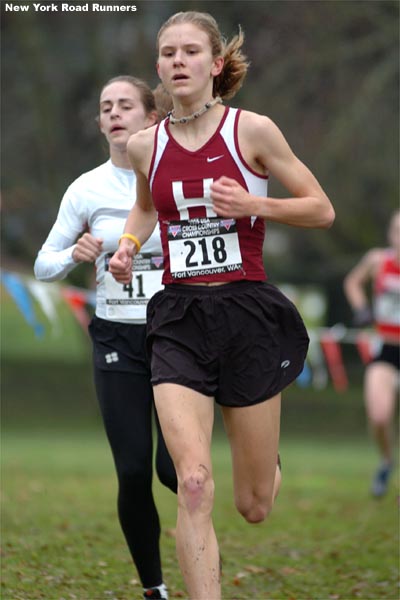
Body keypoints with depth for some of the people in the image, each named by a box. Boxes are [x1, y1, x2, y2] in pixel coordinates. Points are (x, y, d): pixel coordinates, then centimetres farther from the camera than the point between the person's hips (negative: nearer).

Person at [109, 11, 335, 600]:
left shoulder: (251, 130, -5)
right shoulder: (146, 145, 5)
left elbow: (322, 210, 0)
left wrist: (253, 204, -15)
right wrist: (129, 243, 7)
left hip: (248, 314, -2)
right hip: (179, 318, 2)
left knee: (255, 506, 8)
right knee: (193, 483, -18)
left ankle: (270, 460, 46)